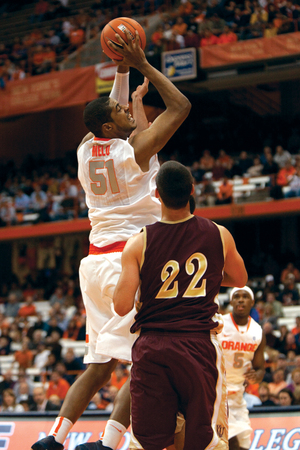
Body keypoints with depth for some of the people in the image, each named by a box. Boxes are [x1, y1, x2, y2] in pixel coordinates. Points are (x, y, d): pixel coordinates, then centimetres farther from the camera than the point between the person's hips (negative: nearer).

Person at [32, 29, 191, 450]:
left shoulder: (86, 149, 10)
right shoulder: (137, 148, -9)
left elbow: (115, 121, 32)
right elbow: (181, 106, -4)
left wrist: (123, 71, 31)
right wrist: (143, 66, -1)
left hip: (96, 259, 8)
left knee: (99, 365, 10)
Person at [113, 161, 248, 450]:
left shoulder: (138, 244, -5)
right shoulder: (219, 236, 0)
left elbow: (122, 306, -8)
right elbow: (239, 280, 19)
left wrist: (122, 277, 12)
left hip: (151, 348, 0)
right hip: (200, 345, 0)